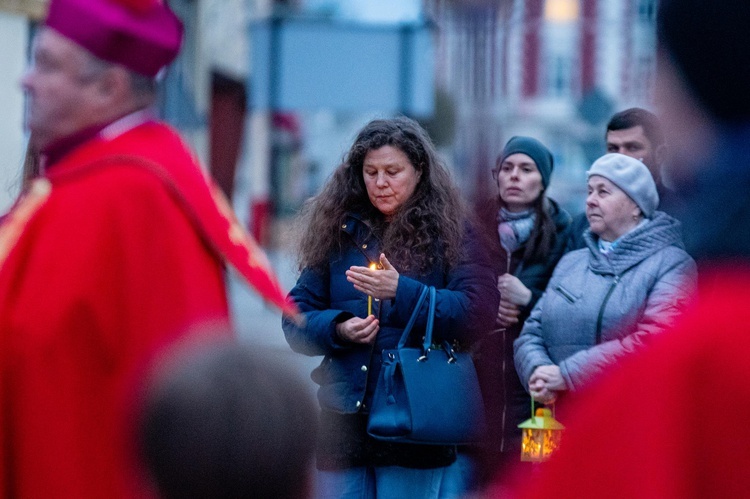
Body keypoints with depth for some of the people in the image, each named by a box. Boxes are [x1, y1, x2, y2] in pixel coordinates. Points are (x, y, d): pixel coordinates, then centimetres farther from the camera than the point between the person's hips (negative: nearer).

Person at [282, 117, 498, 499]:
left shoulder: (449, 233, 3)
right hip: (344, 422, 3)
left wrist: (401, 291, -19)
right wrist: (337, 329, -10)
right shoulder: (337, 232, 13)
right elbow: (296, 318, 11)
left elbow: (478, 312, -11)